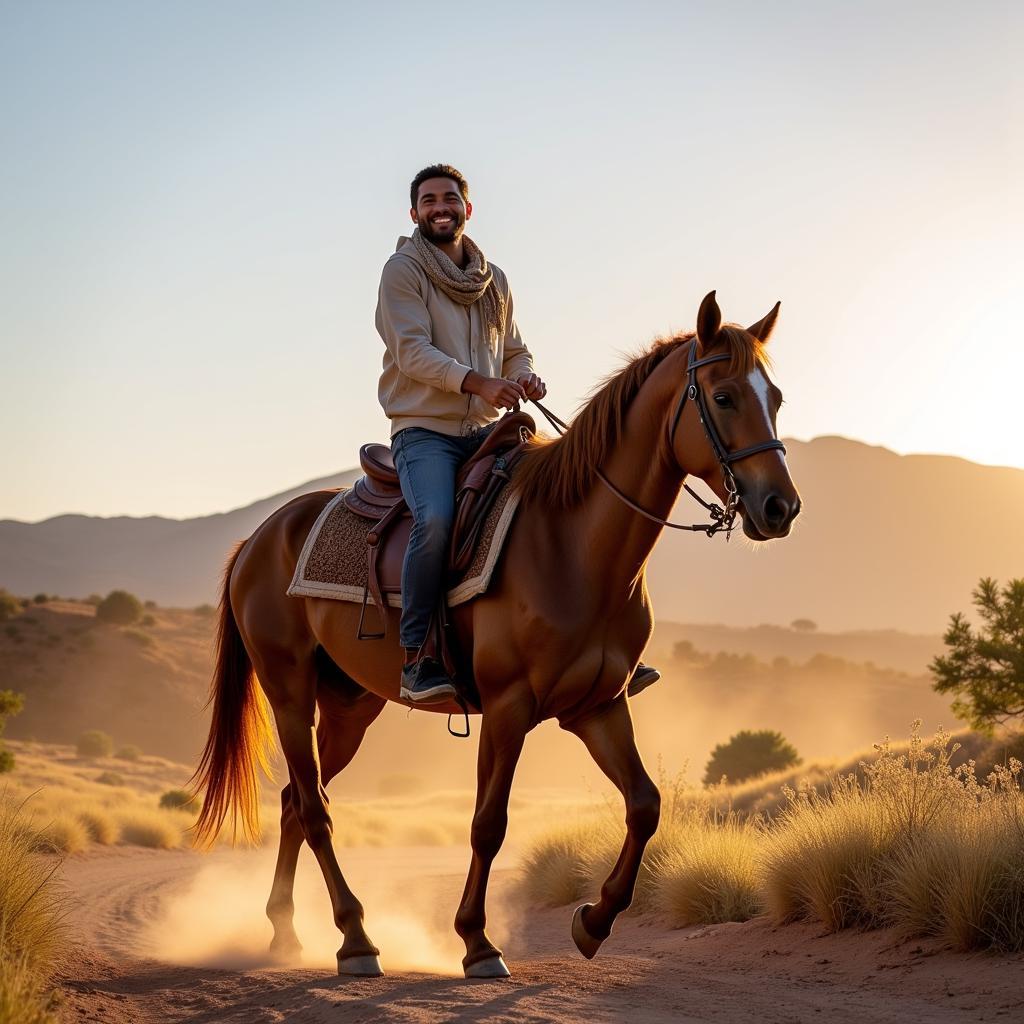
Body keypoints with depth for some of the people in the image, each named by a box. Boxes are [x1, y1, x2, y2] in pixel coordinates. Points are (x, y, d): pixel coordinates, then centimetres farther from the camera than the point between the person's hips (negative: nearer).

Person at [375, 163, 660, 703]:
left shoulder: (495, 280, 16)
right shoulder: (403, 270, -2)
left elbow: (514, 350, 20)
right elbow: (413, 352, -13)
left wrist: (525, 377, -5)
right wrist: (478, 382, -26)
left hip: (485, 430, 6)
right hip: (424, 431, -6)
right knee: (436, 519, -32)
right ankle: (416, 658, -26)